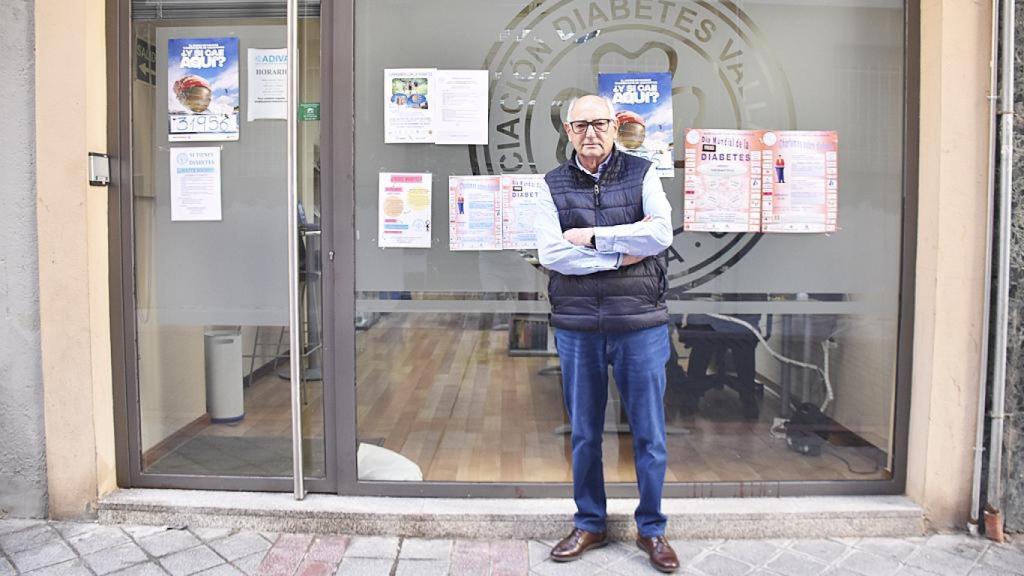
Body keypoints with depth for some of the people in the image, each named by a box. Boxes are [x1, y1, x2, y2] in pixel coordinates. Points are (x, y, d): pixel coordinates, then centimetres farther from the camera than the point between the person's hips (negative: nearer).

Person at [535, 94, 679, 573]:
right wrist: (622, 253, -12)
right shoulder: (553, 186, 5)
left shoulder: (642, 174, 4)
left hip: (640, 323, -1)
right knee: (584, 434, 13)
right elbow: (550, 254, -9)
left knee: (649, 433, 8)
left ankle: (651, 529, 27)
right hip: (577, 327, 1)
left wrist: (592, 237, -13)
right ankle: (589, 524, 31)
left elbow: (661, 234, -14)